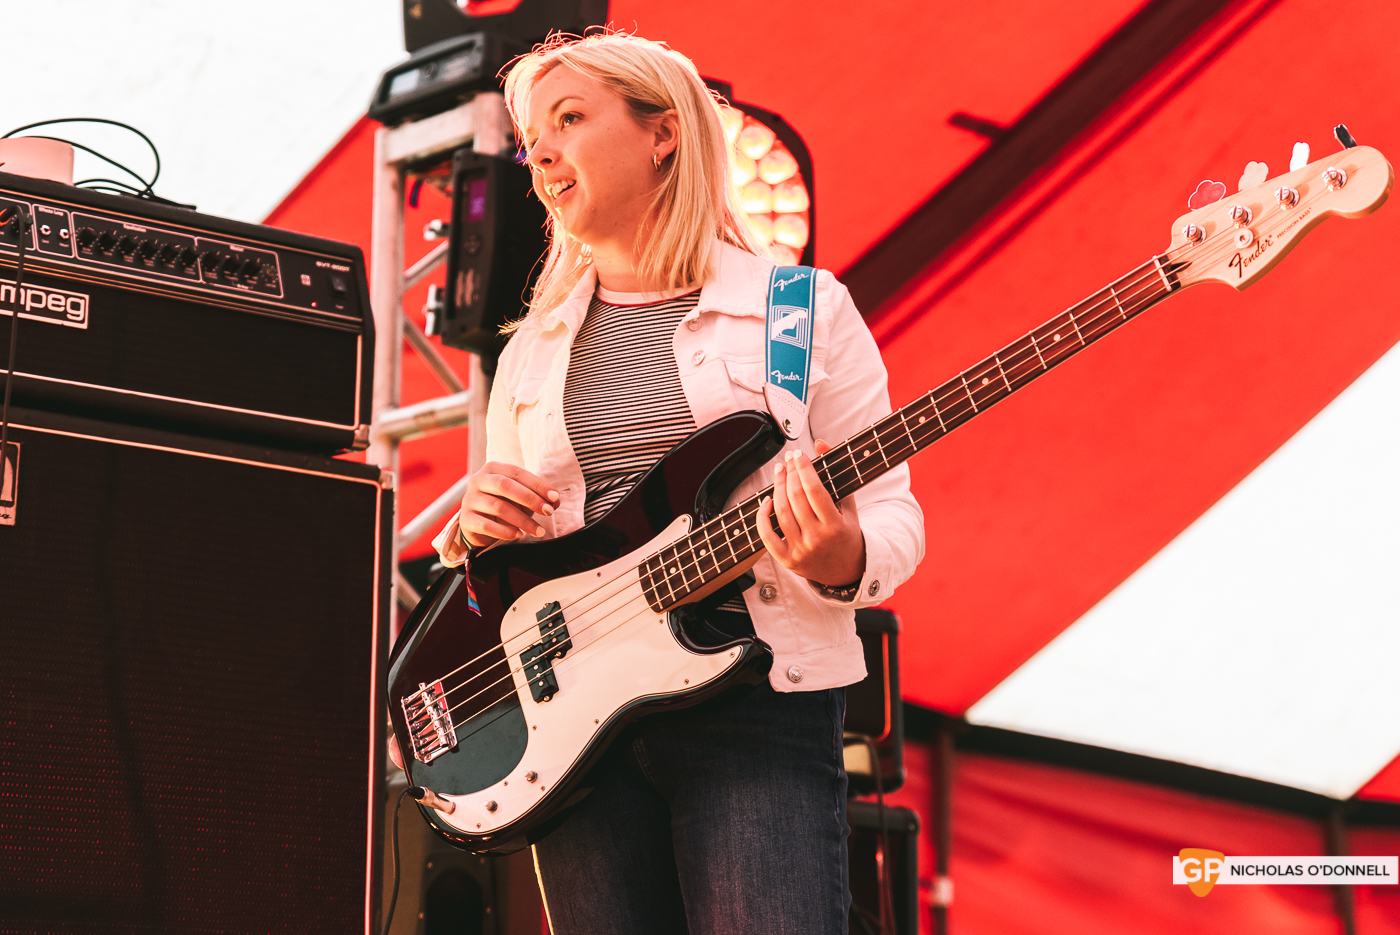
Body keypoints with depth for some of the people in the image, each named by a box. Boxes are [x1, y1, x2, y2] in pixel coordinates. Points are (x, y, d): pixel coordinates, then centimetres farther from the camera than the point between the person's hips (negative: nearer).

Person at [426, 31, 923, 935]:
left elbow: (892, 516, 2)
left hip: (758, 698, -4)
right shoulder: (533, 349, 17)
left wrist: (841, 562, -20)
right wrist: (475, 536, -2)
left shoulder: (804, 310, 4)